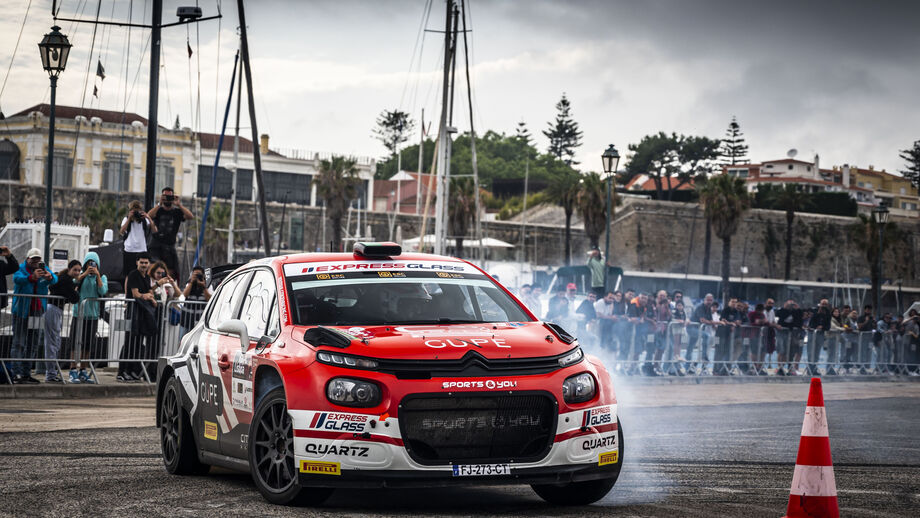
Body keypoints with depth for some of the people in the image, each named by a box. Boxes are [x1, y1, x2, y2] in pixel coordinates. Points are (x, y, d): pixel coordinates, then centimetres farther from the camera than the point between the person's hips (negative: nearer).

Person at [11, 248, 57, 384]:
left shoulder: (43, 269, 10)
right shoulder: (20, 269, -2)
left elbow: (55, 279, -9)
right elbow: (17, 279, -25)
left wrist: (49, 277, -35)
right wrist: (32, 277, -45)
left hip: (37, 311, 5)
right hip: (21, 311, -5)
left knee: (33, 344, 9)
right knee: (19, 343, -9)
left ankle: (27, 373, 16)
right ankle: (16, 373, -12)